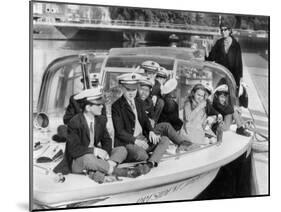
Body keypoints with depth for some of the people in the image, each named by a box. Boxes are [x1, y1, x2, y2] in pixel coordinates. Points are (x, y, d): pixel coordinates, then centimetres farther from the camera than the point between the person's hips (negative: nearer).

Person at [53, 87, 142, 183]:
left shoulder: (101, 120, 2)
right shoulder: (74, 123, -19)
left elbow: (107, 140, 8)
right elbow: (74, 149, -23)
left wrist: (105, 152, -14)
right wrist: (94, 150, -29)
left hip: (95, 157, 7)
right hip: (77, 161, -7)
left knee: (122, 150, -8)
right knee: (88, 158, -41)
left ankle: (99, 171, -29)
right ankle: (116, 171, -23)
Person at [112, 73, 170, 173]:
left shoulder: (139, 102, 15)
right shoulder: (116, 106, -7)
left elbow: (145, 120, 18)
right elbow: (119, 131, -12)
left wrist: (151, 131, -5)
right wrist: (135, 140, -23)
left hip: (142, 138, 7)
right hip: (127, 142, -7)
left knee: (165, 140, -11)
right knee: (139, 153, -36)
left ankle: (149, 164, -30)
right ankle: (154, 159, -2)